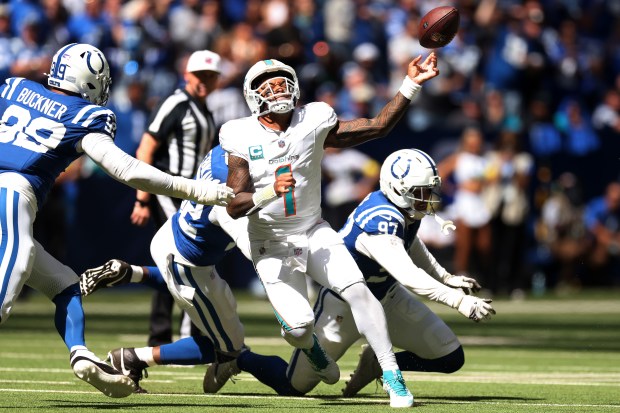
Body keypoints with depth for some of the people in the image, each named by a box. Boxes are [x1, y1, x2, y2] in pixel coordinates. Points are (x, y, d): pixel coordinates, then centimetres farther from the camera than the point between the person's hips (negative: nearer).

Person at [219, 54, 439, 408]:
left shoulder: (313, 122, -6)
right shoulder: (242, 138, -12)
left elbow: (378, 126, -6)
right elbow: (235, 206, -15)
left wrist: (411, 84, -16)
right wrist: (271, 192, -33)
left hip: (314, 233, 2)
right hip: (272, 244, -2)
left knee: (358, 290, -20)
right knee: (299, 325, -14)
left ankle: (392, 375, -13)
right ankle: (311, 348, 26)